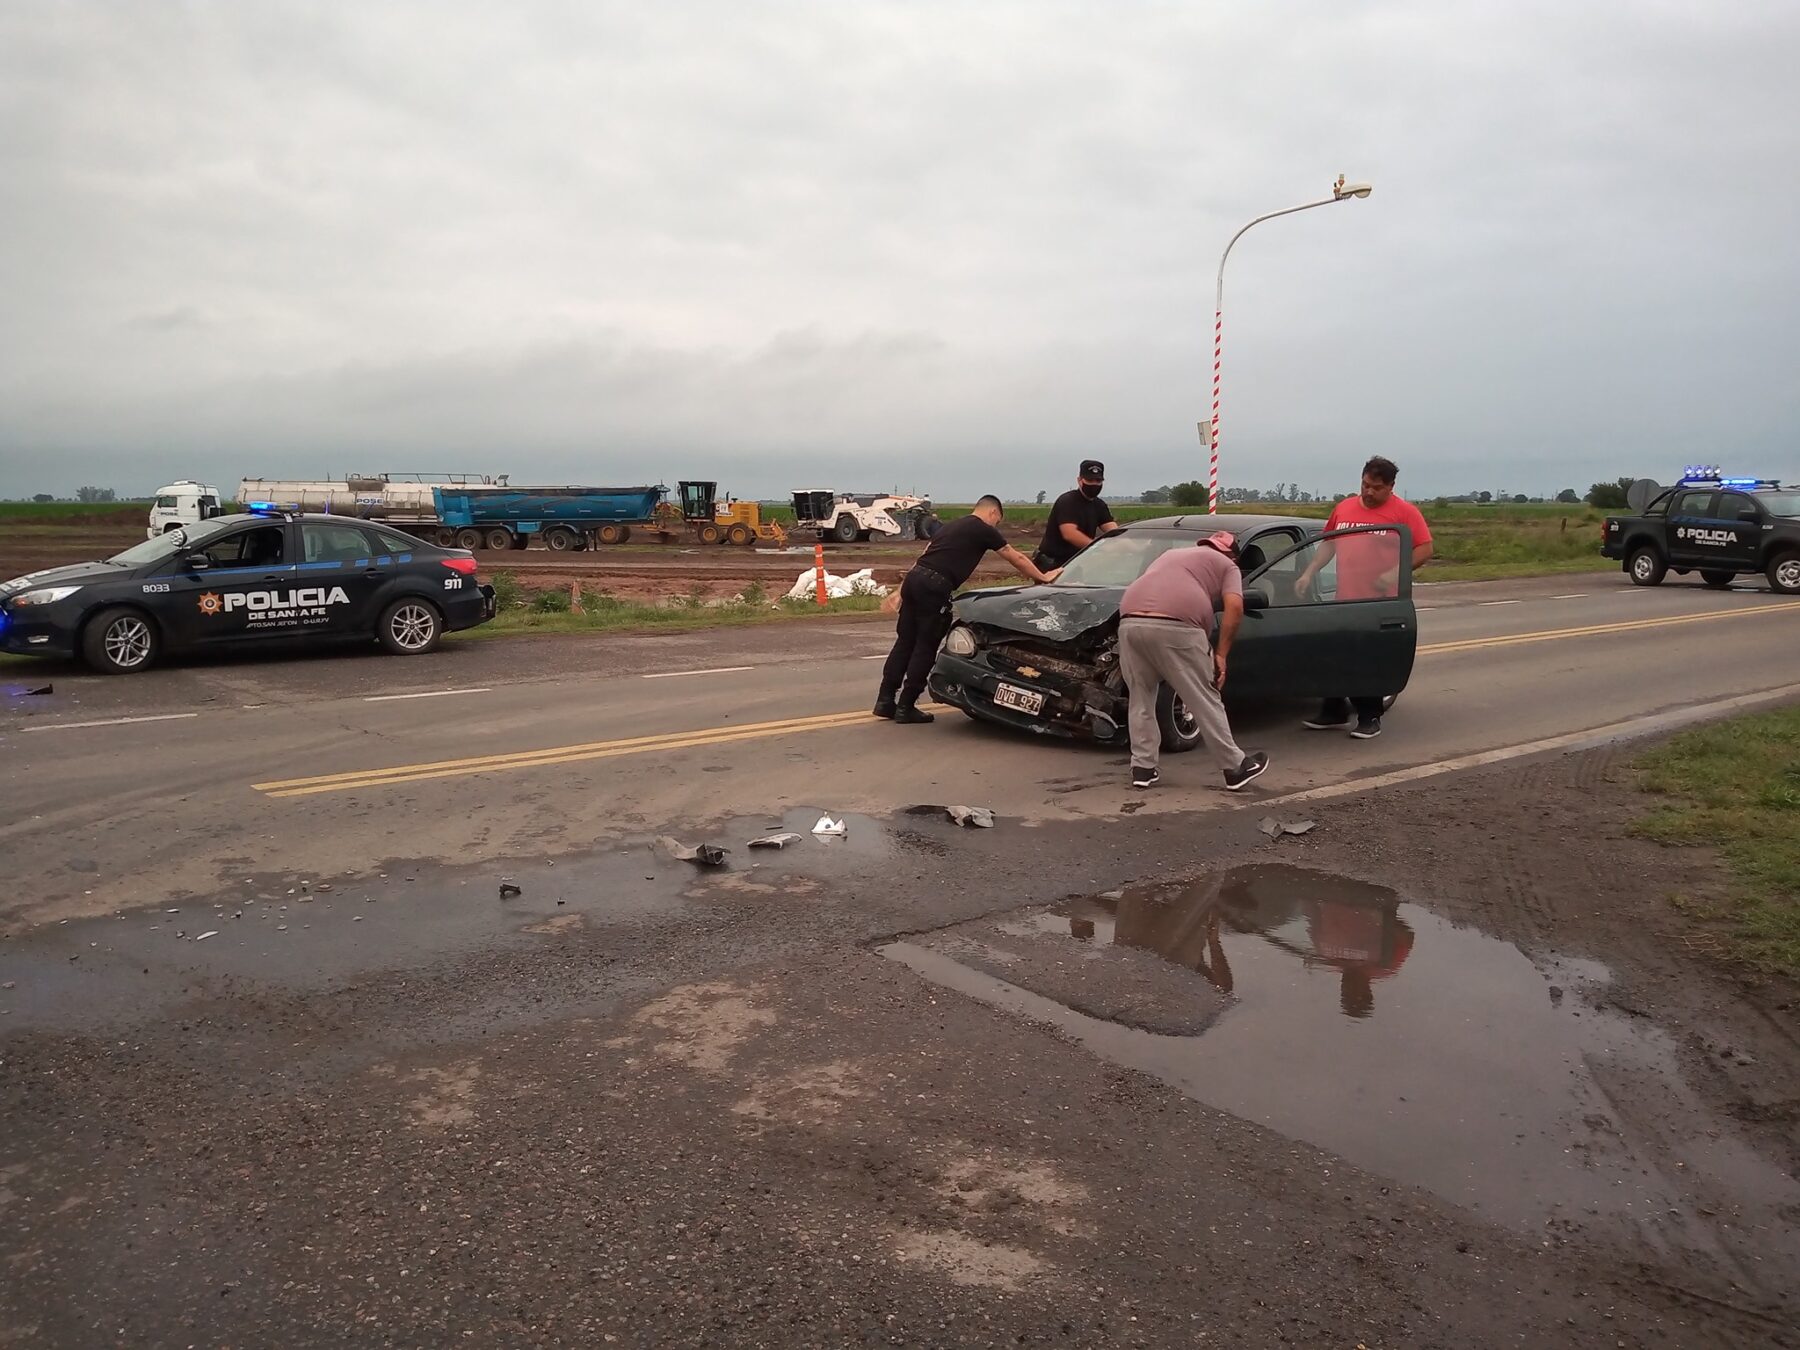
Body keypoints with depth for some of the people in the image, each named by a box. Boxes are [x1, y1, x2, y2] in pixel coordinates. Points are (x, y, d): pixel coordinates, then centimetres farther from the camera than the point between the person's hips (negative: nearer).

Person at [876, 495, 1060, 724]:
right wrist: (1043, 577, 28)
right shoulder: (984, 530, 7)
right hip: (934, 587, -8)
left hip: (914, 577, 8)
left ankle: (885, 700, 11)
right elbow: (1016, 558, 15)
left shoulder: (952, 526, 29)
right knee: (925, 648, 0)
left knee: (905, 641, 11)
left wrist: (902, 591, 25)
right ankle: (905, 707, 3)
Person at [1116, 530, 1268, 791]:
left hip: (1130, 621, 5)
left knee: (1140, 699, 18)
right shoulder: (1226, 565, 21)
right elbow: (1234, 607, 5)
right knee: (1205, 701, 6)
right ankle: (1235, 768, 14)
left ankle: (1142, 768, 17)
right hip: (1176, 626, -4)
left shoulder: (1171, 554, 38)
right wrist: (1221, 654, 8)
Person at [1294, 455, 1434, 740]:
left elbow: (1424, 550, -8)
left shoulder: (1404, 512, -4)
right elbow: (1328, 543, 20)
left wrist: (1395, 573, -19)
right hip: (1345, 599, 5)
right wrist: (1309, 573, 11)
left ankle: (1370, 718, 12)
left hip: (1382, 603, -5)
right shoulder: (1343, 508, 11)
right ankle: (1334, 713, 22)